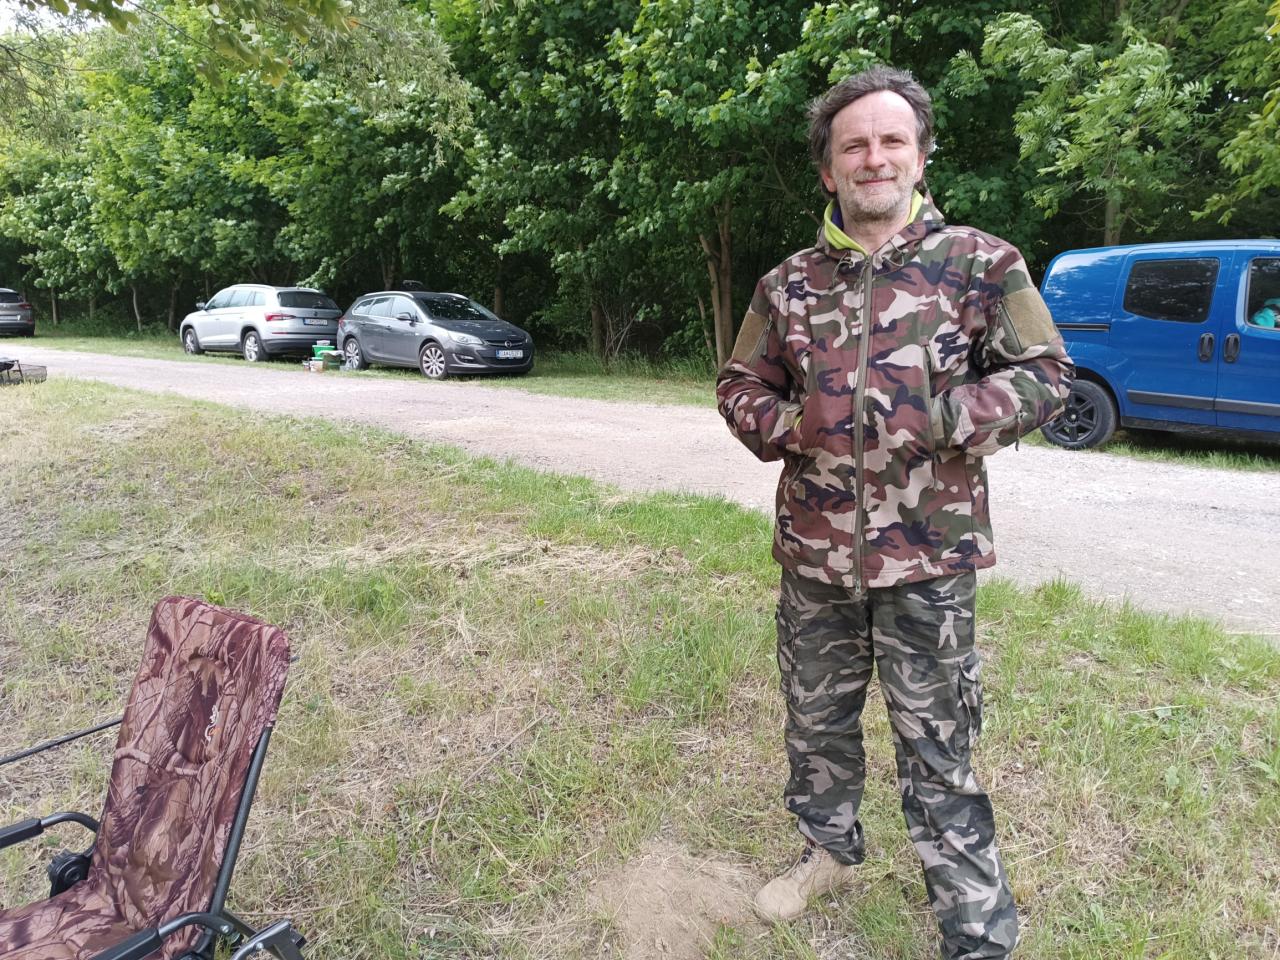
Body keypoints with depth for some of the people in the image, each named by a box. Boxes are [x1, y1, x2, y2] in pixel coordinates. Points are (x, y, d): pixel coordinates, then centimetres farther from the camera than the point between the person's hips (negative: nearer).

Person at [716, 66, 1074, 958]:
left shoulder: (981, 263, -3)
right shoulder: (789, 282, 5)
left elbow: (1046, 375, -1)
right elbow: (739, 385, 12)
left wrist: (938, 420, -16)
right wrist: (792, 425, -9)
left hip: (928, 556, -3)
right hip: (814, 551, 4)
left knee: (938, 749, 6)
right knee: (817, 719, 20)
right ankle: (831, 850, 46)